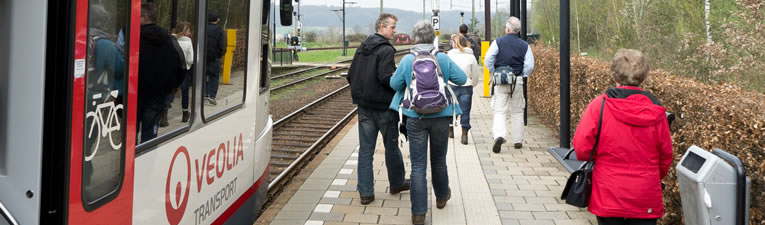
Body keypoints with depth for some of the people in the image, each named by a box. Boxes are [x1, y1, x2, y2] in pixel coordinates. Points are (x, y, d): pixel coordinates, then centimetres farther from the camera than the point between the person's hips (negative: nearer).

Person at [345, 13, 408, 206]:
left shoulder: (362, 48, 10)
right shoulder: (386, 50, -14)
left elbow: (350, 76, 11)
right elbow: (386, 78, -24)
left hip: (364, 106, 6)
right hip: (384, 106, -6)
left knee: (365, 150, 6)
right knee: (391, 147, 12)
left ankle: (365, 192, 6)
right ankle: (397, 183, 28)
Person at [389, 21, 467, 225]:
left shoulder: (407, 60, -8)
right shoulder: (444, 59, -7)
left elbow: (395, 84, 1)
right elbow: (462, 79, 0)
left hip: (416, 118, -1)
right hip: (441, 116, 1)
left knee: (418, 166, 1)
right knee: (439, 161, 21)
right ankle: (441, 197, 42)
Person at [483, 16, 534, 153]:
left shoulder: (498, 42, -3)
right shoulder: (524, 45, 2)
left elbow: (487, 60, -9)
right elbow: (530, 65, -4)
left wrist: (494, 73, 5)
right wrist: (522, 76, 10)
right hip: (517, 81, 2)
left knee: (499, 111, 0)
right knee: (517, 111, 13)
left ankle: (498, 135, -23)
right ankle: (517, 140, 18)